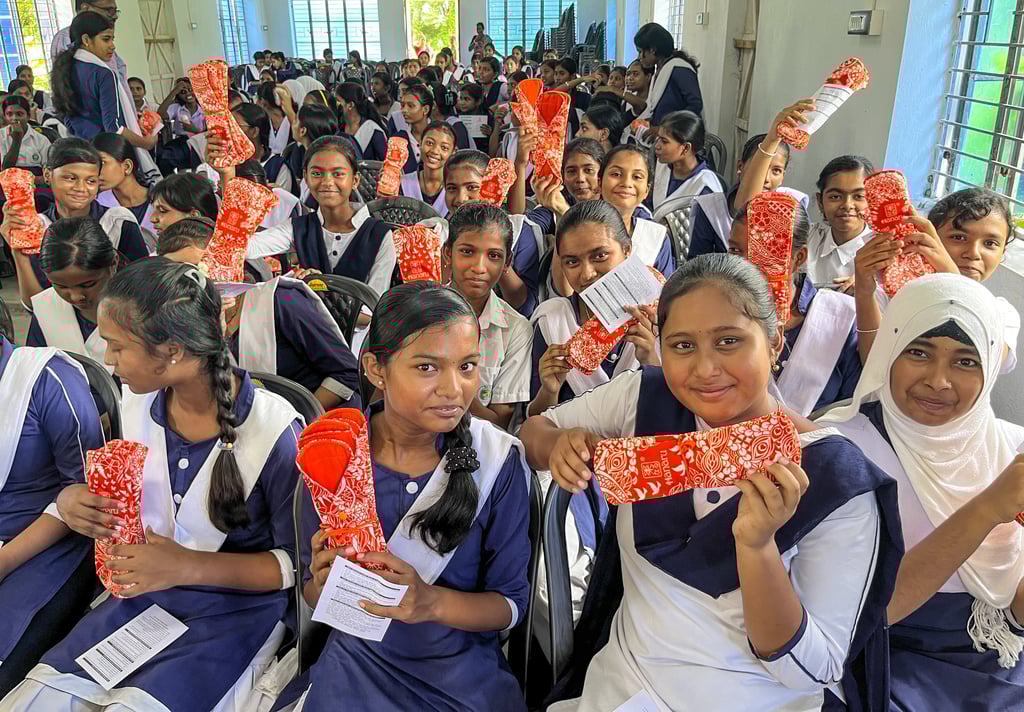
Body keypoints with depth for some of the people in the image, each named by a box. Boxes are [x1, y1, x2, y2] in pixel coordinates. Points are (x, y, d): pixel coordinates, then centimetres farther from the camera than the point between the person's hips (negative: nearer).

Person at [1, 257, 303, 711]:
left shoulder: (274, 430, -21)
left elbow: (300, 563, -15)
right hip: (145, 590, 6)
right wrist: (73, 500, -7)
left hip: (238, 605, -5)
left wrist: (188, 566, -24)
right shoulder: (136, 402, -1)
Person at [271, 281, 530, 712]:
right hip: (355, 664, 1)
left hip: (465, 675, 0)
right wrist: (323, 583, -22)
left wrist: (432, 603, -26)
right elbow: (311, 594, 1)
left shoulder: (499, 461, -14)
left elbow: (512, 604, -8)